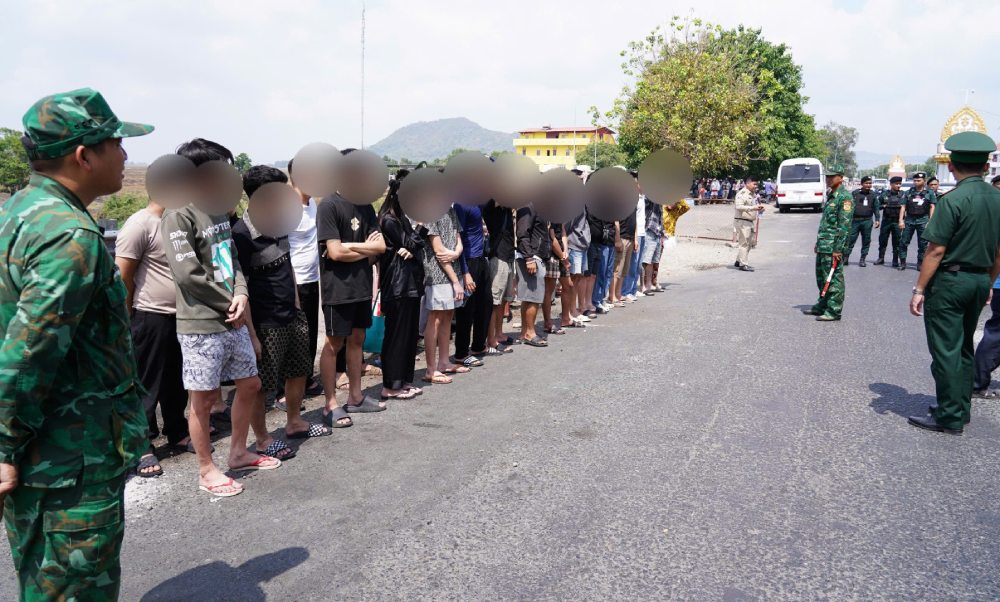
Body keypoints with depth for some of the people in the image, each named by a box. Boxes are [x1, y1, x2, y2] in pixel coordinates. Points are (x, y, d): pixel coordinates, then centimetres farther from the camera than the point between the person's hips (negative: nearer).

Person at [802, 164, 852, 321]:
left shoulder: (845, 198, -12)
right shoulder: (831, 196, 18)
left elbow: (844, 226, -17)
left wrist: (838, 249, -21)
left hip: (833, 247, -10)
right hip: (823, 246, 10)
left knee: (834, 278, -4)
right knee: (821, 277, 16)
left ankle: (834, 311, 1)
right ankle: (822, 306, 27)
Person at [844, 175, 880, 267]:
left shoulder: (873, 194, 9)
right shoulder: (855, 193, 2)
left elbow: (876, 208, 11)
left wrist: (877, 220, 4)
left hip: (867, 221, 2)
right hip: (855, 220, -2)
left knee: (866, 241, 6)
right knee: (850, 239, -5)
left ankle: (862, 259, 14)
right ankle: (845, 257, 2)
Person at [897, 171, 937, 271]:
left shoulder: (929, 193, 5)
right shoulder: (908, 193, 9)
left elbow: (932, 207, 3)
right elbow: (903, 207, 7)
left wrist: (930, 221, -6)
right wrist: (901, 220, -2)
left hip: (923, 220, -1)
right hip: (909, 220, 1)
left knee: (922, 244, 3)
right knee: (903, 242, -2)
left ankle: (920, 263, 11)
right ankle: (902, 262, 6)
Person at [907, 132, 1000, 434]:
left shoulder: (953, 200, -17)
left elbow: (936, 252, -18)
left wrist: (919, 289, -13)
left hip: (950, 281, -7)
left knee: (946, 350, 0)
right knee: (965, 347, 19)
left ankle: (950, 418, 5)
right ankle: (962, 408, 28)